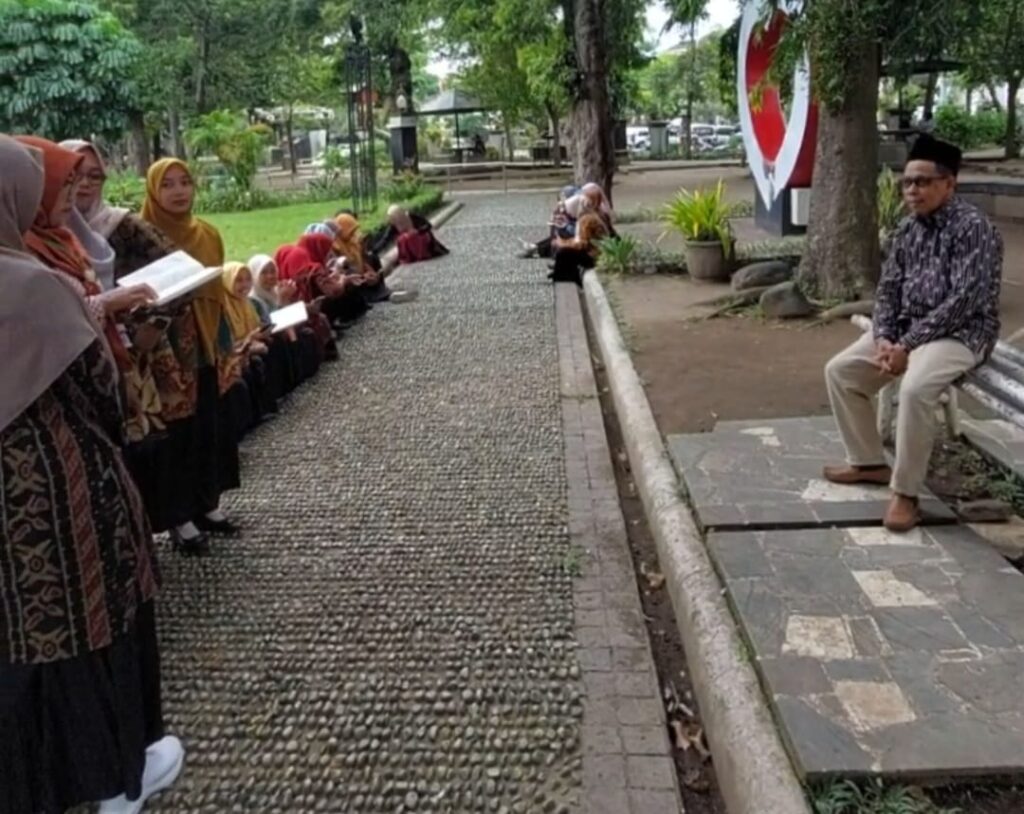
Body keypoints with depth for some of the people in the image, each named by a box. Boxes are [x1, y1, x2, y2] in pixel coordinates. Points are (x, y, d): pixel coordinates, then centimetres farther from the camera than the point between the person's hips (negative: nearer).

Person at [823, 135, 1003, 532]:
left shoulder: (973, 227, -16)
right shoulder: (908, 229, 9)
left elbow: (964, 301, -23)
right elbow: (888, 288, 9)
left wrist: (908, 344, -23)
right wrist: (883, 338, -9)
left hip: (960, 333, -8)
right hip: (905, 329, 9)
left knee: (915, 388, -35)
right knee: (840, 370, 2)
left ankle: (905, 493, -20)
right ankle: (869, 462, 13)